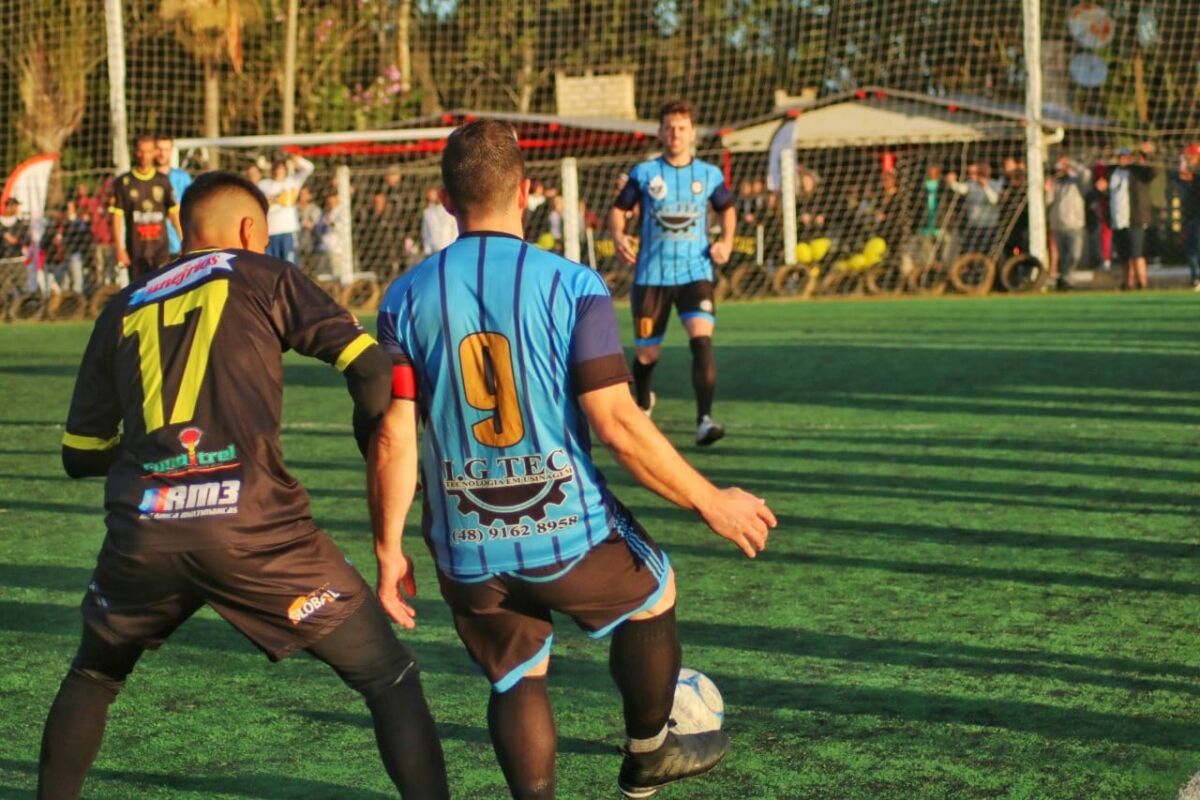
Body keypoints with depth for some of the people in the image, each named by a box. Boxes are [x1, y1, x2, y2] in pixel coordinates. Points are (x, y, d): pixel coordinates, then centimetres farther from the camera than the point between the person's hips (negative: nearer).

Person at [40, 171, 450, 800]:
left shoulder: (125, 308, 22)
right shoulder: (262, 278, 13)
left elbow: (80, 454, 24)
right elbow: (371, 368, 1)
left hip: (142, 532, 4)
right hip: (252, 524, -4)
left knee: (92, 677, 31)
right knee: (388, 676, 6)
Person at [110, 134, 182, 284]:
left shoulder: (163, 181, 8)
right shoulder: (123, 182, 2)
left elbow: (174, 212, 10)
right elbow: (117, 217, 0)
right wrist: (120, 249, -6)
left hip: (160, 249, 1)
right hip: (135, 251, -1)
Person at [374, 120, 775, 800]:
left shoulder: (407, 298, -2)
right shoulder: (571, 285, -11)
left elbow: (393, 442, -5)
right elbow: (617, 422, -16)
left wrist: (389, 550, 7)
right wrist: (710, 501, -6)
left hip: (466, 552, 2)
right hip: (568, 534, -2)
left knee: (516, 682, 19)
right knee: (654, 592, 27)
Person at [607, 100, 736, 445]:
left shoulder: (709, 175, 4)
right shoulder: (643, 173, 0)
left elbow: (727, 208, 20)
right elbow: (618, 209, 8)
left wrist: (727, 241, 2)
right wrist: (619, 236, -13)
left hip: (695, 273, 0)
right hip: (652, 274, 0)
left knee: (701, 338, -23)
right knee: (647, 353, 8)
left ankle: (704, 420, -26)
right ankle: (642, 405, 40)